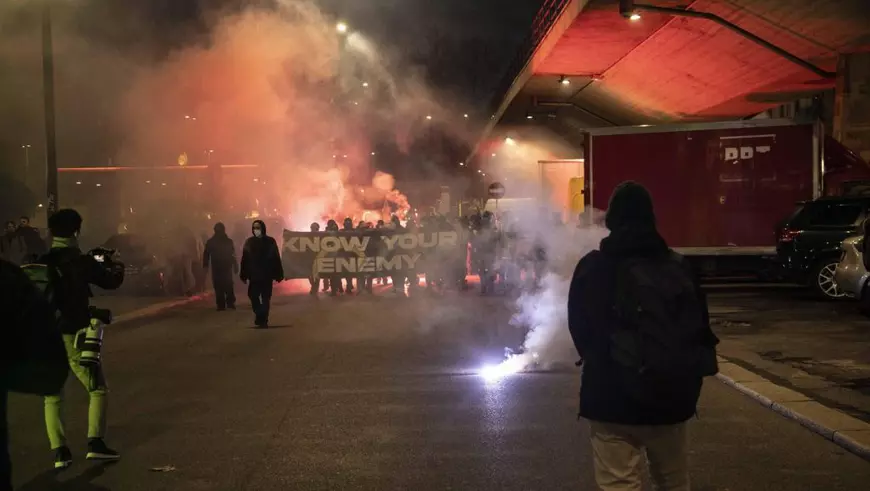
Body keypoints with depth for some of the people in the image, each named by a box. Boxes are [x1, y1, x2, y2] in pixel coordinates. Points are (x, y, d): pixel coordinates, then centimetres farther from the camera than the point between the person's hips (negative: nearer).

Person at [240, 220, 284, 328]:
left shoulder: (270, 241, -1)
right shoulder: (249, 242, 3)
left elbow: (276, 259, -2)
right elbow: (244, 260, 2)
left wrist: (278, 274, -4)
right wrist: (244, 275, -2)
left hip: (267, 275, -1)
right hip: (254, 275, 1)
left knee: (266, 298, 4)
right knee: (253, 295, -2)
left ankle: (263, 319, 12)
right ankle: (261, 317, 18)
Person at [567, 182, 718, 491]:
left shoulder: (591, 268, -6)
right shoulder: (678, 266, 2)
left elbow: (578, 330, 2)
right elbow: (700, 328, 5)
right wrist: (688, 378, 16)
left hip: (612, 398, -3)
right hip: (671, 396, 4)